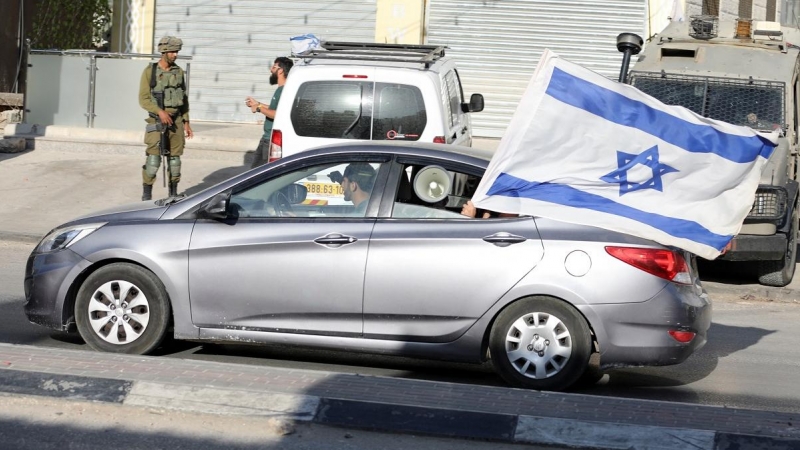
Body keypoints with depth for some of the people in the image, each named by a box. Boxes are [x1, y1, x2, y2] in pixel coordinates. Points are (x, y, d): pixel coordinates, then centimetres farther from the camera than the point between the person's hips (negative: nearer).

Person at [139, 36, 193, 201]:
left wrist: (186, 122, 12)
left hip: (176, 121, 4)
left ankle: (174, 194, 16)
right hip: (157, 121, -4)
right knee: (153, 158, -10)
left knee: (175, 157, 7)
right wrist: (160, 111, -22)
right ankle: (146, 196, -3)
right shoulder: (150, 71, -5)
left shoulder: (178, 71, 8)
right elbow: (143, 99, -8)